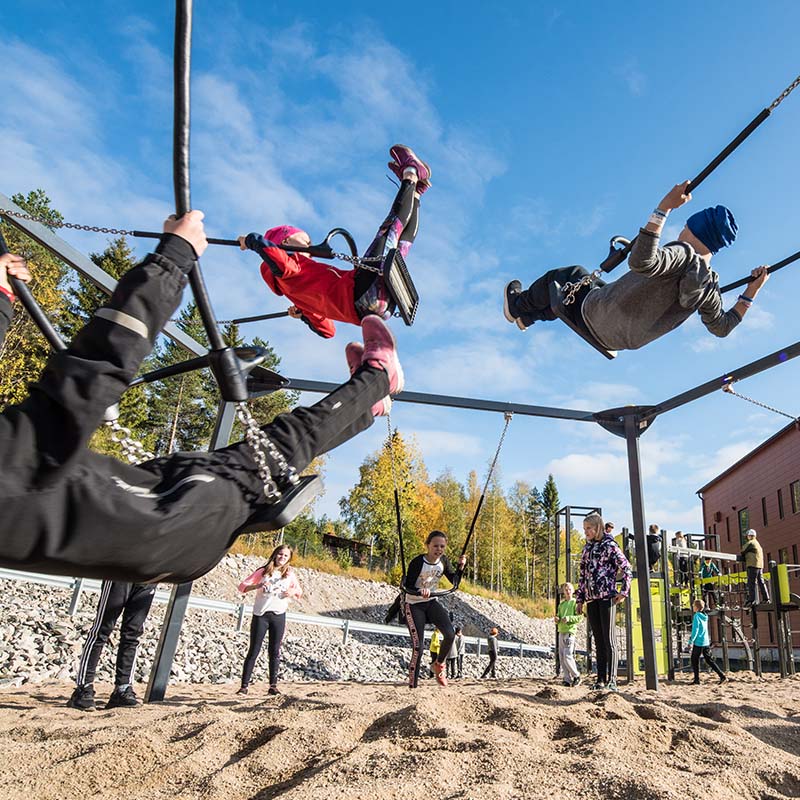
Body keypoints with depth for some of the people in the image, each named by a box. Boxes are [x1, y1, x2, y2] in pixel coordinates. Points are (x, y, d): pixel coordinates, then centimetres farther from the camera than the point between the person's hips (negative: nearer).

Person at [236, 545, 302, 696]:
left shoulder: (290, 574, 8)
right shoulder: (263, 571, 2)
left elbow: (299, 593, 17)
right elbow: (242, 586, -2)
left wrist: (293, 592, -6)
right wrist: (258, 585, -21)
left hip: (279, 616, 2)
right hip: (260, 615, -2)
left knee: (275, 652, 6)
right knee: (254, 651, 1)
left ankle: (273, 685, 13)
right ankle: (244, 686, 6)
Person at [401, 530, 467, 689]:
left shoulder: (443, 560, -7)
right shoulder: (417, 562, -23)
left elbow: (455, 582, 1)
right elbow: (408, 588, -21)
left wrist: (460, 567, -16)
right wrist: (420, 592, -41)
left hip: (431, 602, 5)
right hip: (413, 604, -4)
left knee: (450, 634, -17)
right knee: (417, 647, -11)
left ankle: (439, 664, 11)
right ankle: (412, 685, 5)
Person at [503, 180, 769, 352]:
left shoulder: (684, 255, -30)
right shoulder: (710, 289, -10)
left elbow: (640, 261, -49)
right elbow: (722, 327, 2)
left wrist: (663, 207, -45)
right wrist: (752, 291, 7)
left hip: (595, 313, -8)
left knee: (562, 277, 19)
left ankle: (517, 306, 40)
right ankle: (527, 317, 47)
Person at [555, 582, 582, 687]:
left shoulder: (575, 602, -1)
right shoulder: (561, 604, 17)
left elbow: (580, 617, -9)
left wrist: (568, 618, -21)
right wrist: (557, 620, 0)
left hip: (570, 632, -7)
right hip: (561, 632, 7)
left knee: (567, 656, -11)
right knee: (561, 657, 5)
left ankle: (576, 675, 6)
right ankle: (567, 679, 11)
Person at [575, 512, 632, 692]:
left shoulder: (610, 546, -4)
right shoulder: (586, 548, 15)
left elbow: (627, 569, -4)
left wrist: (623, 592, -9)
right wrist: (579, 599, 15)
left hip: (607, 597, -6)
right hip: (591, 599, 6)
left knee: (609, 640, -4)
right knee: (598, 641, 9)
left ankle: (612, 681, -1)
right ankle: (601, 679, 13)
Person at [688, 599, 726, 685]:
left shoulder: (696, 616, -14)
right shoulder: (705, 616, 9)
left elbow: (695, 630, -17)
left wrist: (691, 641, -13)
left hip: (698, 642, -7)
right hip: (706, 641, 7)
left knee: (694, 660, 5)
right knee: (709, 660, 12)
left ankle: (697, 679, 8)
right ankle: (722, 675, 5)